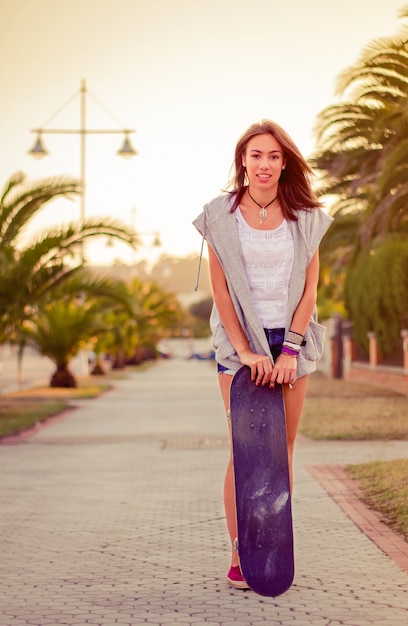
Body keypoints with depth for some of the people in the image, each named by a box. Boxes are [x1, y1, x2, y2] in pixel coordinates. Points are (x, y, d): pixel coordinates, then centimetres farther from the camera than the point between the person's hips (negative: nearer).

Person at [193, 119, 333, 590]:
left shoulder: (305, 217, 5)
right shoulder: (221, 215, 1)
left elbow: (309, 289, 3)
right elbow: (220, 290, -2)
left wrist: (290, 349, -8)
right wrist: (246, 352, -10)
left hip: (291, 340, 2)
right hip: (239, 341, -2)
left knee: (282, 451, 2)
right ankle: (239, 557, -1)